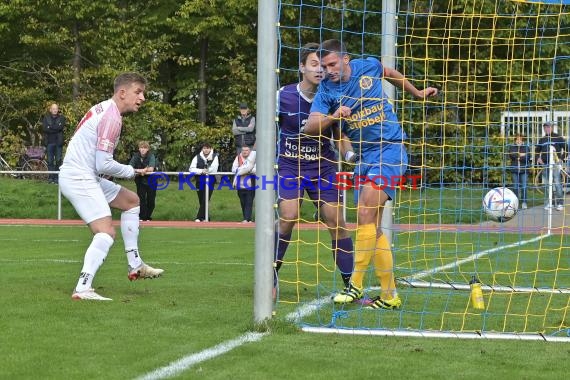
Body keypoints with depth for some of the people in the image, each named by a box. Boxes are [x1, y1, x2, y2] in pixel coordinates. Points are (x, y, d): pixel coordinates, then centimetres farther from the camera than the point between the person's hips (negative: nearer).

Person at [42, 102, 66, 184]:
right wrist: (56, 128, -9)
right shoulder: (46, 118, 10)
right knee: (50, 161, -1)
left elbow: (61, 127, -10)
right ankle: (50, 177, 2)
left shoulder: (61, 118, 8)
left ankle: (57, 177, 0)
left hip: (58, 142, -1)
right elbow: (45, 128, -5)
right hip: (49, 142, 1)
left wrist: (50, 127, -7)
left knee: (58, 160, -4)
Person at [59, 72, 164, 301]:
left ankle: (135, 266, 25)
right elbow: (104, 165, -21)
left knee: (131, 201, 22)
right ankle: (82, 289, -29)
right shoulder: (112, 118, -18)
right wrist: (131, 172, -5)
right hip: (80, 179, -11)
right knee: (107, 232, -21)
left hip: (86, 176, 11)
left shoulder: (103, 109, 13)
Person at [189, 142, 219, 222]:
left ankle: (199, 217, -13)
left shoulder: (214, 157, 2)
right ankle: (205, 218, 15)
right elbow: (191, 169, -3)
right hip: (200, 181, 3)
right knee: (201, 201, 6)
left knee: (205, 200, -11)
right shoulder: (197, 157, 6)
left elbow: (214, 170, -7)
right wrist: (201, 171, -16)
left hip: (210, 182, -3)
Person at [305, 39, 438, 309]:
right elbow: (310, 127, -12)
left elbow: (391, 74, 21)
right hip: (363, 157, 5)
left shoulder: (368, 67, -2)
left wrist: (418, 93, 31)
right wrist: (333, 117, -29)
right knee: (372, 228, 2)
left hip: (390, 149, -5)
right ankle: (389, 295, 9)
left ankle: (356, 285, -18)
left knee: (366, 215, -20)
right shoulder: (326, 89, 0)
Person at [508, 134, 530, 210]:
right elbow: (512, 154, -8)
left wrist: (518, 157, -11)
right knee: (515, 186, 3)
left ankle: (524, 202, -1)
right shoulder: (512, 147, 10)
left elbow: (527, 157, -6)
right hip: (514, 169, 1)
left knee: (524, 186, -6)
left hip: (524, 170, -1)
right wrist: (521, 155, -12)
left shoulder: (526, 148, 7)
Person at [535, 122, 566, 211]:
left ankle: (560, 203, -10)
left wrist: (562, 158, -7)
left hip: (556, 164, -5)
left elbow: (566, 149, 1)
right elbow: (537, 150, 26)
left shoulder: (558, 137, 1)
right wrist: (538, 158, 9)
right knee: (547, 185, 6)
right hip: (545, 164, 5)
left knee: (557, 184, -11)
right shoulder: (542, 139, 14)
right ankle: (549, 203, 12)